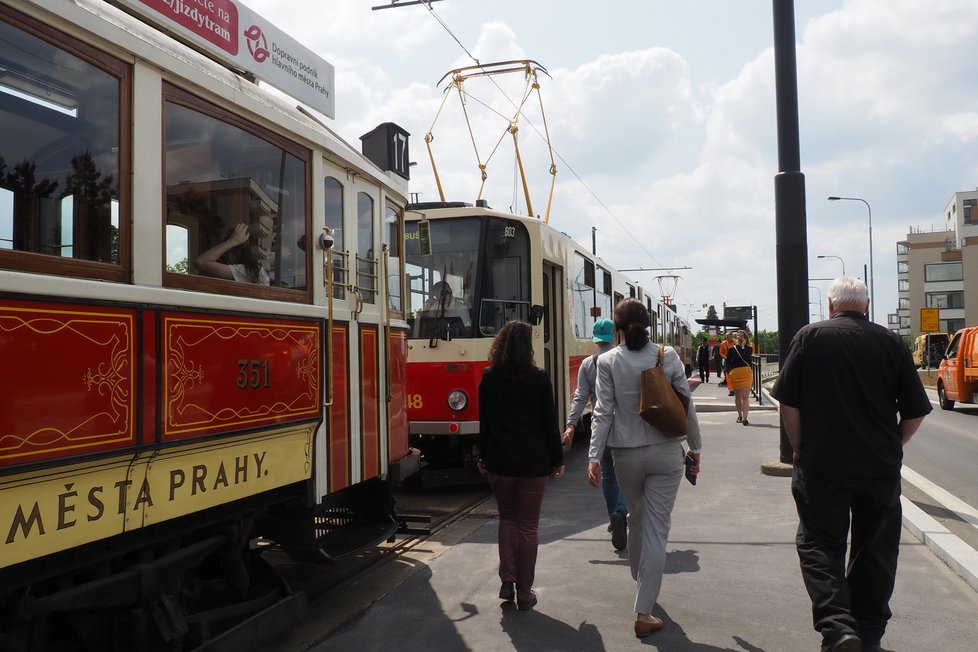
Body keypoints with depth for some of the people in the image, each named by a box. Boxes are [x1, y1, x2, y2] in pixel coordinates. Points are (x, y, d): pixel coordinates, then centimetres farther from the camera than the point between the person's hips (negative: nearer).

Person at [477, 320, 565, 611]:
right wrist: (557, 459, 5)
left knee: (507, 519, 20)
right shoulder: (539, 378, -8)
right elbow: (549, 423, -5)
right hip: (533, 463, -2)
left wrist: (483, 457, 12)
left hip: (499, 462, 2)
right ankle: (524, 592, 14)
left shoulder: (488, 378, -3)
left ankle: (507, 581, 13)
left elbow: (484, 422, 2)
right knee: (528, 525, 8)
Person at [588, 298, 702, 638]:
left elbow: (603, 412, -10)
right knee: (656, 528, 2)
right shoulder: (669, 355, -4)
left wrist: (594, 457, -8)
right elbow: (686, 405, -1)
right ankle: (643, 612, 3)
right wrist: (695, 447, 10)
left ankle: (640, 581, 46)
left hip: (627, 454, 1)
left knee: (637, 521, 22)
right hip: (666, 453, -1)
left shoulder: (608, 361, -6)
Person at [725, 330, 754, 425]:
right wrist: (728, 373, -4)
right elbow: (728, 363, 8)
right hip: (735, 373, 3)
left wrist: (743, 346, -11)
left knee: (745, 396, -11)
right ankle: (740, 415, 26)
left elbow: (745, 358, -16)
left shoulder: (748, 349, 3)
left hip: (746, 373, -2)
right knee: (737, 396, 12)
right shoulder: (731, 349, 7)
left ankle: (745, 417, -16)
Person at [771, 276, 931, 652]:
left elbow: (788, 403, -8)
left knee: (819, 546, 8)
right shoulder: (891, 343, 0)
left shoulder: (810, 337, -5)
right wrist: (890, 448, 16)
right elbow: (915, 413, 2)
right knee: (875, 551, 16)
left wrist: (800, 449, 5)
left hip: (822, 466, -2)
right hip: (881, 469, 3)